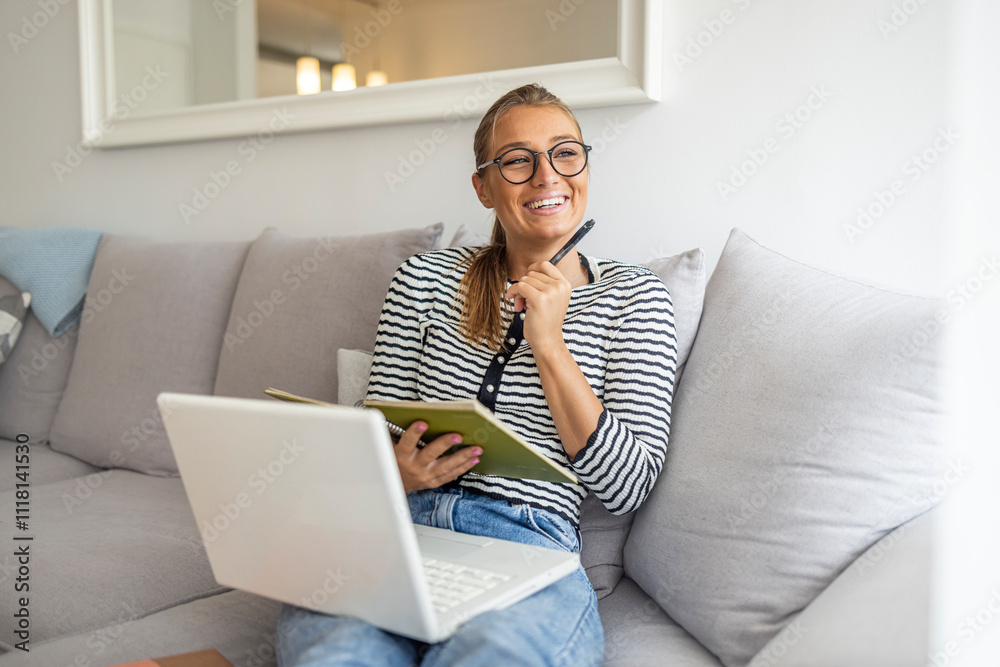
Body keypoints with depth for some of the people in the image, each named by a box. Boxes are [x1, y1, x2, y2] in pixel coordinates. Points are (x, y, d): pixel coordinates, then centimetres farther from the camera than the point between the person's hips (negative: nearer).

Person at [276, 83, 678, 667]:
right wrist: (398, 473, -11)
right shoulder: (425, 279, 14)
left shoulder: (632, 295, 9)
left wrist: (549, 344, -8)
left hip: (531, 549, -1)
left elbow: (628, 487, 0)